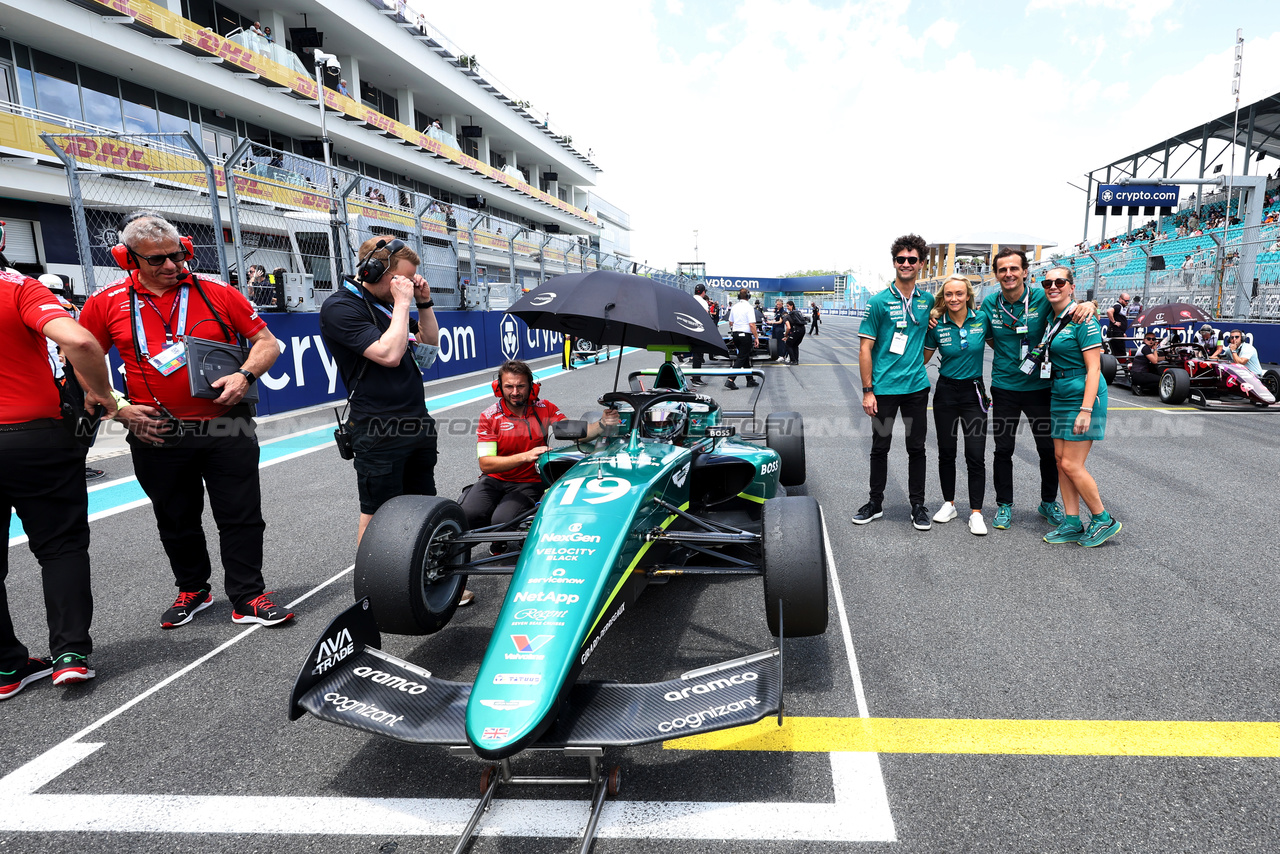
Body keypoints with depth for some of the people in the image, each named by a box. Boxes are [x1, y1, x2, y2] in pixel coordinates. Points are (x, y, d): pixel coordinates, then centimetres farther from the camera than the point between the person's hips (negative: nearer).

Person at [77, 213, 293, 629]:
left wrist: (244, 375, -15)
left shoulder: (217, 292, 0)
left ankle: (247, 598, 15)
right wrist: (119, 408, -3)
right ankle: (192, 590, 37)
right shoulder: (107, 303, 2)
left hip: (226, 429, -1)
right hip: (155, 435, 2)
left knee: (241, 516, 3)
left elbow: (267, 343, 3)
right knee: (176, 522, 16)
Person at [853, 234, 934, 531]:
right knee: (880, 447, 8)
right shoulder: (879, 302, -5)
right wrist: (867, 391, -11)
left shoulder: (928, 302, 7)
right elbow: (865, 349, -7)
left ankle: (918, 505, 22)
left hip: (917, 387, 3)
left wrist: (918, 366, 5)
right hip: (884, 388, -3)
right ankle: (875, 503, 21)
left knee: (917, 448, 9)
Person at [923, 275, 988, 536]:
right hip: (946, 391, 1)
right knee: (946, 452, 9)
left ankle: (976, 513, 6)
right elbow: (923, 358, 5)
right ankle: (949, 504, 25)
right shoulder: (937, 325, -4)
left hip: (974, 392, -1)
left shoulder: (981, 319, -4)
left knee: (976, 456, -4)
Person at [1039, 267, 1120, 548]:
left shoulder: (1082, 320, -14)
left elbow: (1093, 369, -17)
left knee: (1071, 465, -7)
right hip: (1059, 398, 8)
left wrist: (1085, 410, -22)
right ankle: (1072, 524, 17)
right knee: (1060, 460, 8)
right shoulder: (1052, 319, 10)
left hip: (1083, 397, -8)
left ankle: (1104, 520, 10)